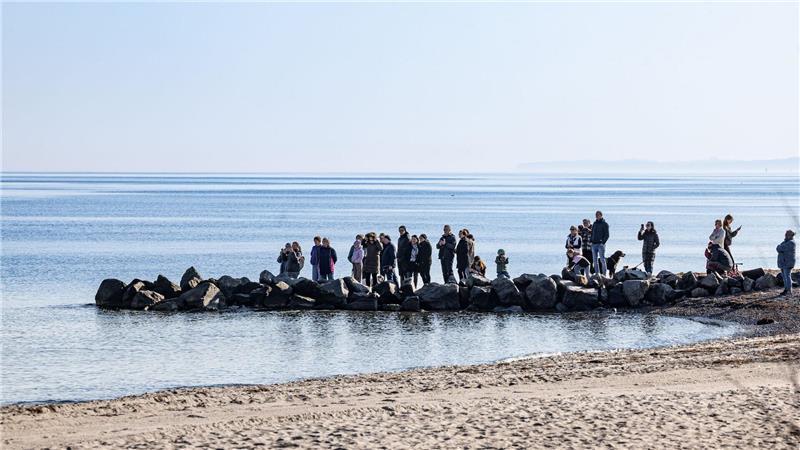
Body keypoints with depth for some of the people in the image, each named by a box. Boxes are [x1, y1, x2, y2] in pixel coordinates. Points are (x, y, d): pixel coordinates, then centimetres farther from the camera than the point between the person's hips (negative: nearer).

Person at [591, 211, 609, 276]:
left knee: (602, 260, -7)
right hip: (594, 244, 6)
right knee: (595, 260, 6)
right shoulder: (594, 223, 16)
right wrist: (592, 241, 9)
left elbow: (607, 235, -7)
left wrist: (603, 242, -16)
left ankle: (604, 274, -5)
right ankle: (597, 274, 11)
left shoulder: (604, 224, -2)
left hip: (601, 244, -6)